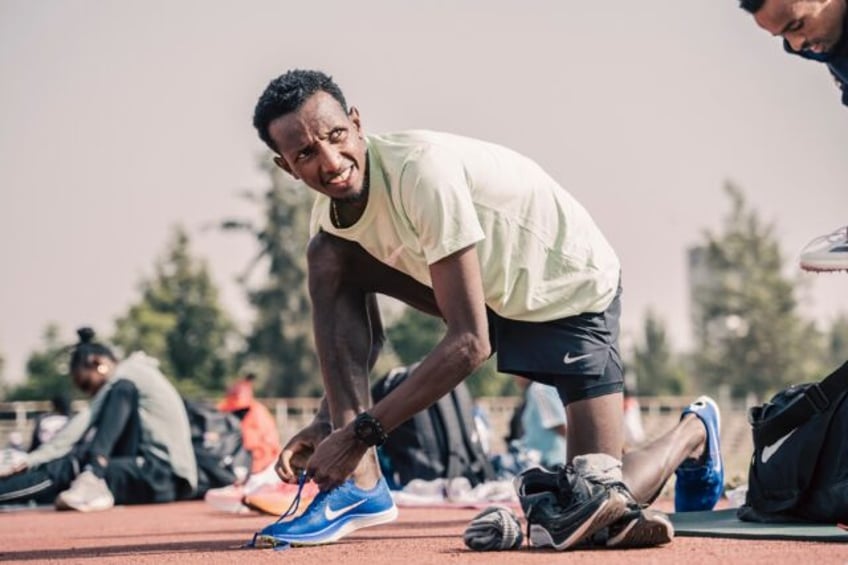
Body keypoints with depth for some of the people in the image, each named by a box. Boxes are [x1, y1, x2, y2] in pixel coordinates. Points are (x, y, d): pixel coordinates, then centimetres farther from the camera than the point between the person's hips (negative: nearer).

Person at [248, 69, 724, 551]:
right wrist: (330, 423, -14)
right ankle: (358, 484, -14)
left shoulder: (421, 170, -35)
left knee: (607, 498, -14)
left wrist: (362, 431, -35)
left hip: (572, 289, -7)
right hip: (490, 290, 7)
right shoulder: (332, 212, -11)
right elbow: (358, 338, 3)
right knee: (328, 259, -15)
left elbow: (469, 344, -35)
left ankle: (694, 431, 22)